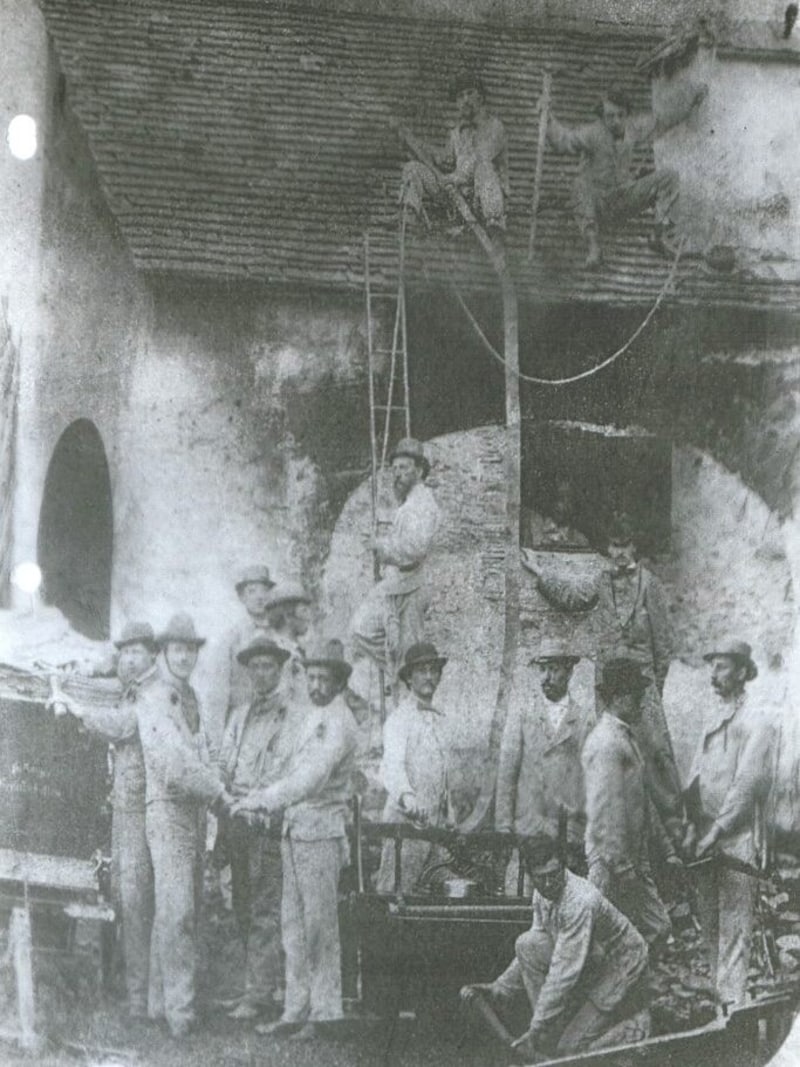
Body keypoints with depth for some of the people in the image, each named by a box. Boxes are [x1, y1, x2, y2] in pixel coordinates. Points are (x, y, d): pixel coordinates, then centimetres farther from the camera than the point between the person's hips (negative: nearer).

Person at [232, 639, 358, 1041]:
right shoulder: (301, 716, 15)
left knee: (320, 924, -3)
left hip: (321, 829, -7)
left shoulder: (339, 723, -10)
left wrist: (263, 800, -24)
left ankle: (322, 1013, 5)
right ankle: (296, 1011, 14)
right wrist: (260, 800, 5)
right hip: (292, 827, 8)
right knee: (293, 924, 9)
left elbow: (313, 777, -21)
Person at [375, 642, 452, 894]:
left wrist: (448, 817, 18)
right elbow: (391, 766, -23)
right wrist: (406, 797, -42)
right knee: (395, 891, -8)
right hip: (406, 818, -7)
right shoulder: (400, 717, -8)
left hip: (434, 820, 7)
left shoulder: (438, 717, 16)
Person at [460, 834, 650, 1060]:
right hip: (591, 968, 8)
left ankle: (636, 1027, 11)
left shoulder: (580, 901, -32)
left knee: (568, 1048, -10)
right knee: (527, 945, -14)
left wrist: (536, 1029, -32)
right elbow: (533, 953, 8)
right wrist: (499, 988, -2)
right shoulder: (543, 894, -5)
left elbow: (565, 971, -33)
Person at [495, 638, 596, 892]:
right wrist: (503, 826, -2)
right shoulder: (521, 711, 6)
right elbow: (506, 770, 4)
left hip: (575, 831, 1)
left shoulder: (586, 715, 7)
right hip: (528, 827, -1)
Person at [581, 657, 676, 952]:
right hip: (612, 861, -10)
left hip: (633, 858, 10)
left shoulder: (625, 738, 16)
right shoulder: (605, 743, -17)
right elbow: (604, 809, -21)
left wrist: (666, 847, 21)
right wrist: (622, 866, -22)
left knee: (657, 927, 10)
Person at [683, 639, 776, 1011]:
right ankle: (717, 989, 21)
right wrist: (692, 827, 5)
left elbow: (747, 783, -15)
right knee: (708, 917, 11)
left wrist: (717, 830, -16)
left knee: (734, 923, -3)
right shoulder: (711, 716, 12)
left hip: (738, 835, -7)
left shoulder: (756, 722, -10)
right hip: (706, 833, 7)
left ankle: (733, 1002, 2)